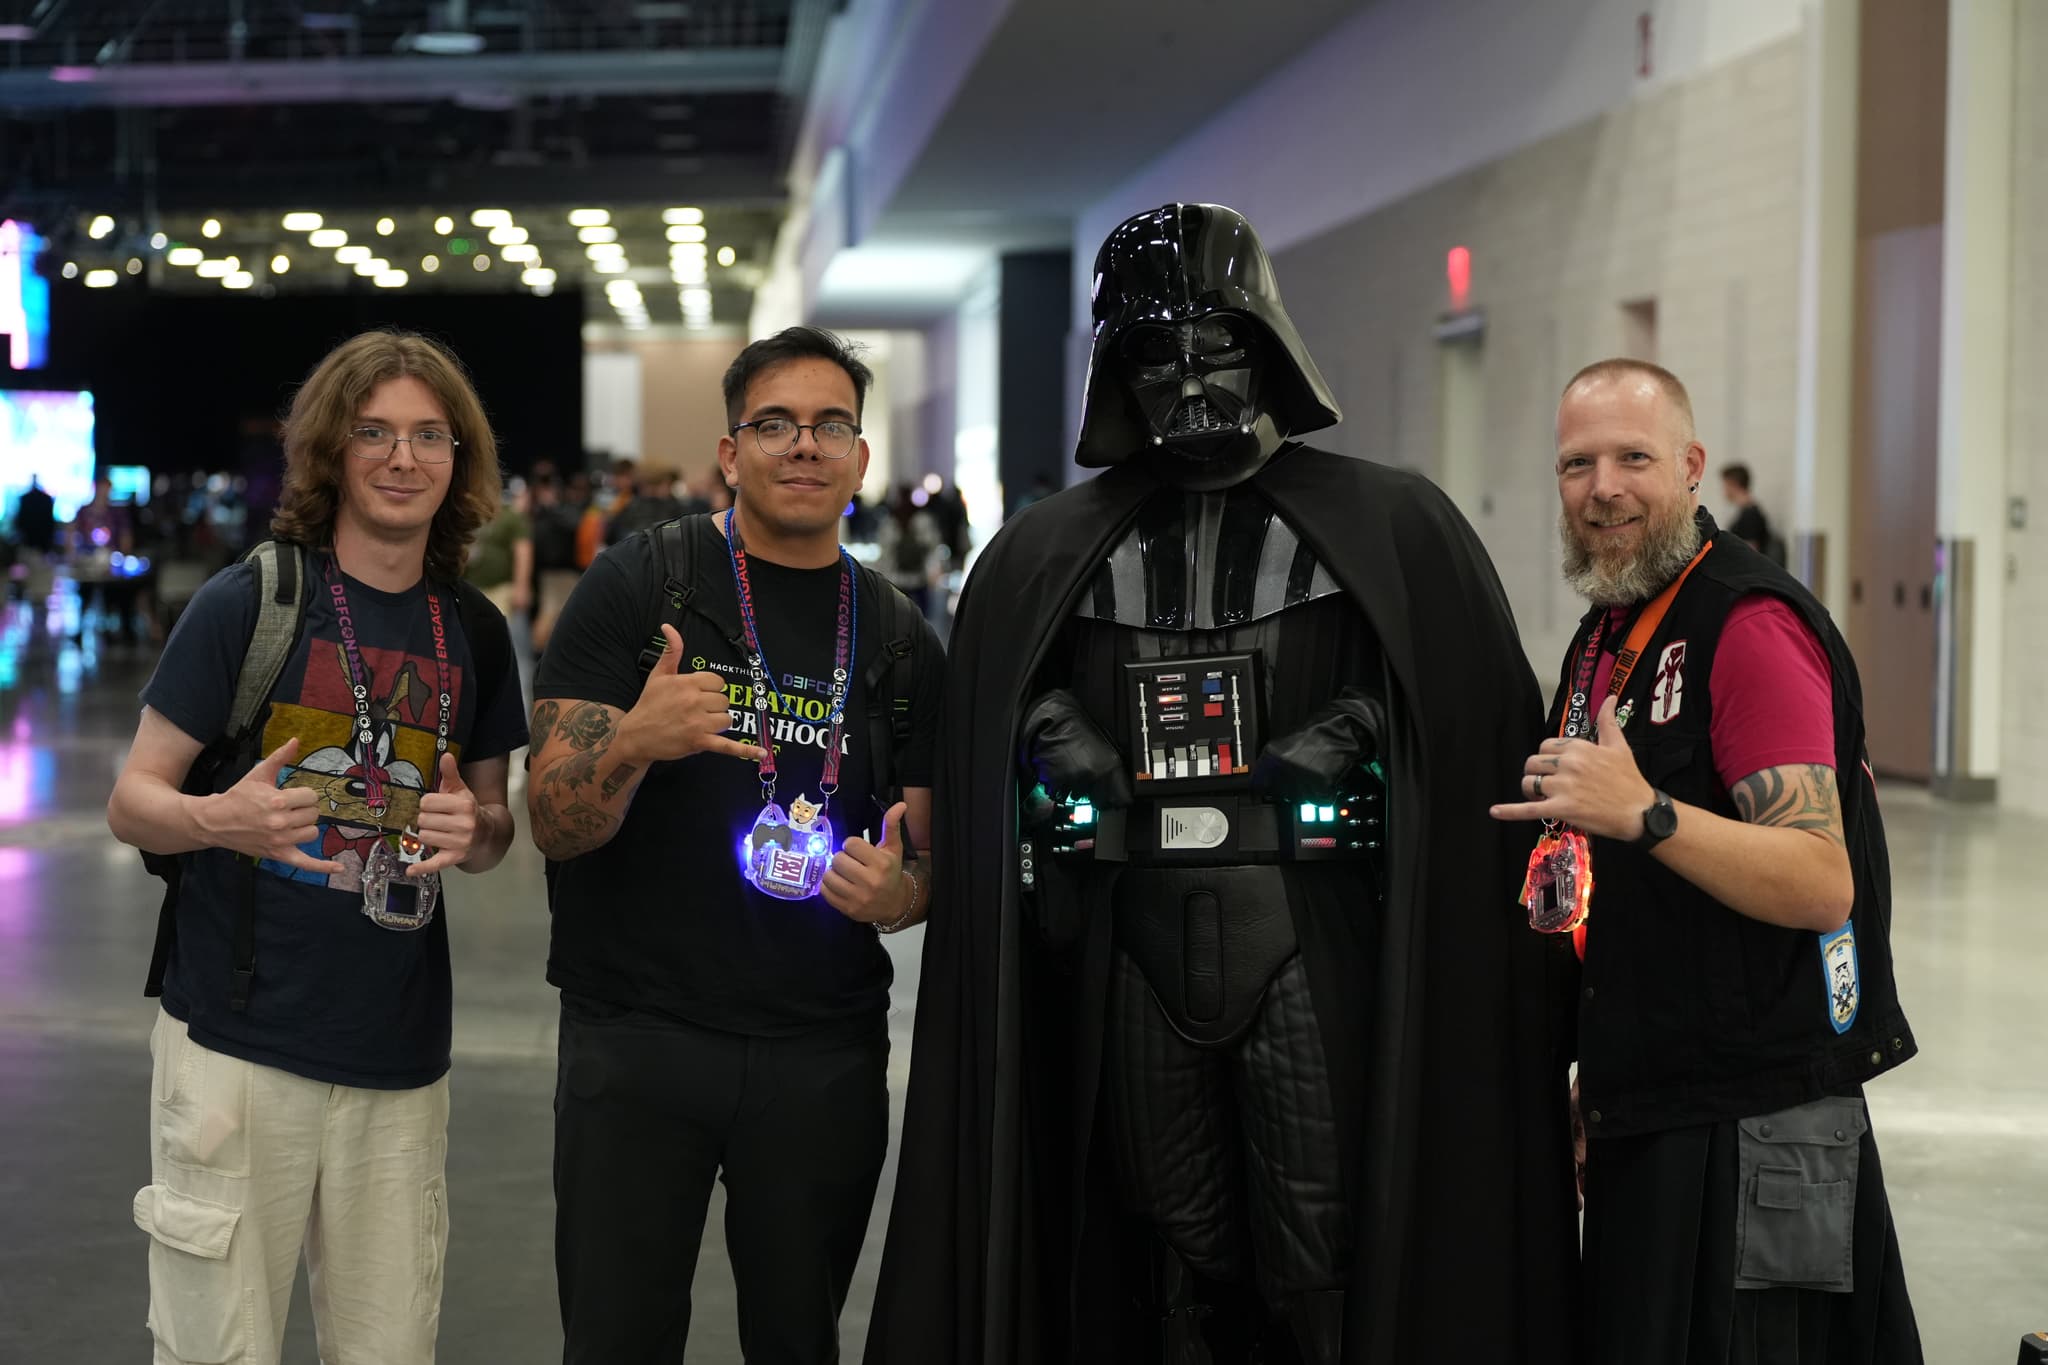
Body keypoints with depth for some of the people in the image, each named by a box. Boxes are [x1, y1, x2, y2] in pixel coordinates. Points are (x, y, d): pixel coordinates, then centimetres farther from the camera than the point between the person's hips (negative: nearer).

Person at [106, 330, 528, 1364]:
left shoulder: (474, 632, 9)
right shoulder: (248, 602, -5)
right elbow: (131, 803, -3)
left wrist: (470, 830, -6)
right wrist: (220, 819, -24)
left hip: (400, 1062, 4)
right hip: (237, 1039, -4)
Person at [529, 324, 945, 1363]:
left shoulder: (899, 642, 8)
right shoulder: (638, 584, -3)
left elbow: (929, 860, 13)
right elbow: (555, 825, -7)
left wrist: (897, 891, -11)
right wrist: (635, 743, -28)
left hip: (825, 1053, 3)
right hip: (636, 1034, -3)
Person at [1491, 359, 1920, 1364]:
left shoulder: (1751, 626, -14)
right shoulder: (1606, 636, 15)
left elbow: (1820, 886, -23)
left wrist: (1644, 813, -33)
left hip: (1751, 1127, -9)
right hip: (1640, 1113, 9)